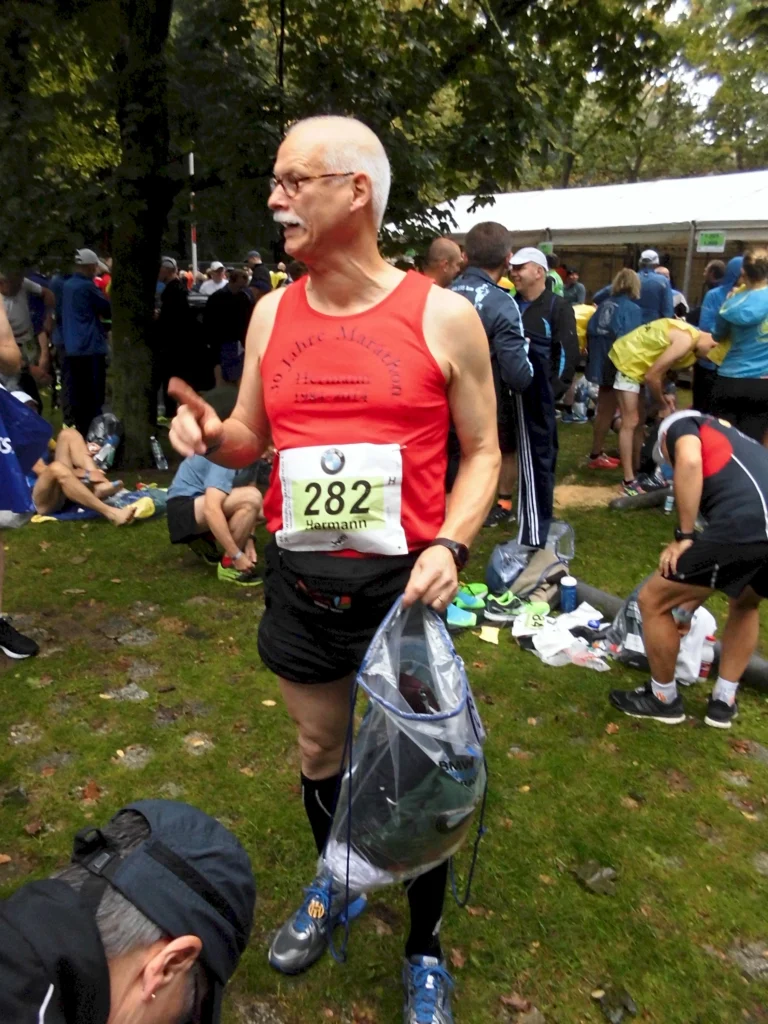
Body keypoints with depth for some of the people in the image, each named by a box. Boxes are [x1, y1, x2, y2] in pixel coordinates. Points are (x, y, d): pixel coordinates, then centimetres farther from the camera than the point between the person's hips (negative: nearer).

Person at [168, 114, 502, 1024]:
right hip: (298, 582, 4)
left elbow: (482, 452, -2)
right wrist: (211, 434, -10)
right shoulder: (271, 313, 4)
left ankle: (425, 949, 38)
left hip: (401, 583, -3)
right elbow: (252, 438, 13)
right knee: (319, 755, 21)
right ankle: (334, 889, 52)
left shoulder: (443, 316, -7)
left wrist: (449, 545, -18)